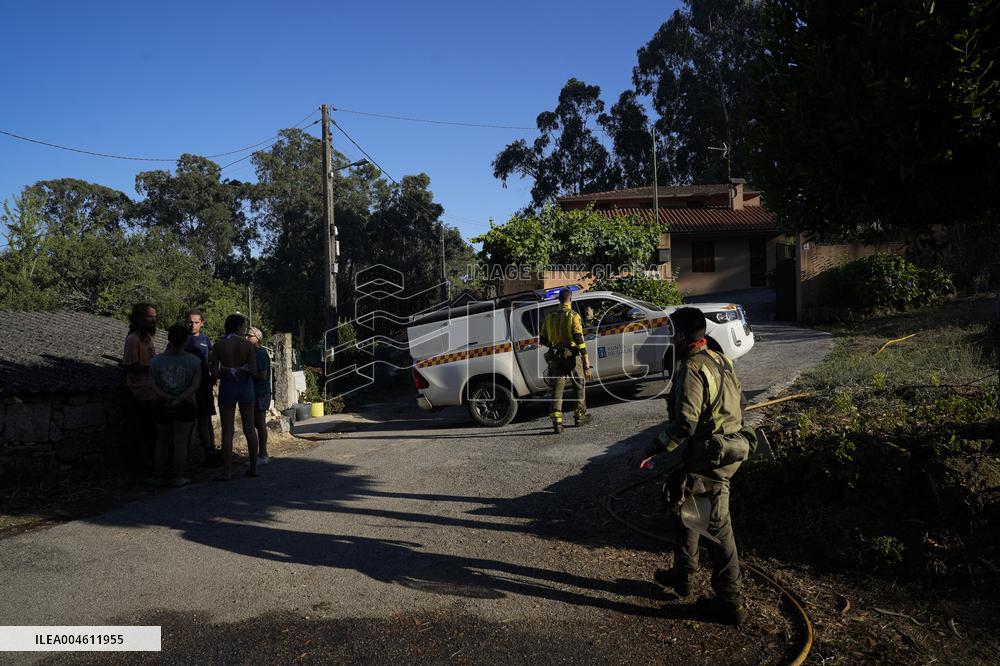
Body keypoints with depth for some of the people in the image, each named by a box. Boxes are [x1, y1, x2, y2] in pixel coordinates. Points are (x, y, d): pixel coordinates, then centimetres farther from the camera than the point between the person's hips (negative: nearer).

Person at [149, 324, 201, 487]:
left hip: (162, 405, 2)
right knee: (180, 442, 5)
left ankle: (158, 475, 20)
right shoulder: (194, 361, -6)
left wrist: (167, 398, -17)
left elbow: (154, 386, -9)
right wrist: (179, 399, -19)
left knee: (162, 441, 14)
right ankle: (176, 477, 8)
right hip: (185, 406, -2)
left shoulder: (155, 361, -1)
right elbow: (195, 386, -14)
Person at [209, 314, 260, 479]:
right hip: (245, 385, 1)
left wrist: (223, 374, 13)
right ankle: (253, 467, 17)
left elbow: (214, 374, -8)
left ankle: (226, 472, 1)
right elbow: (254, 372, -11)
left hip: (227, 387, 0)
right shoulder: (247, 344, -6)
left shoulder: (218, 345, -5)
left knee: (227, 431, 3)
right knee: (249, 428, 11)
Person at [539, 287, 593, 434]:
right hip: (572, 356, -4)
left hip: (555, 357, 4)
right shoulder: (573, 316, -7)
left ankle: (557, 421, -7)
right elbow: (579, 338, -15)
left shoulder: (550, 317, 8)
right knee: (579, 386, 15)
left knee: (557, 389, 2)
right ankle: (580, 416, 23)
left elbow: (542, 339, 13)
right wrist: (586, 358, -14)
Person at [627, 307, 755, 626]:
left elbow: (685, 423, -28)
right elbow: (738, 402, 17)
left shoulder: (692, 369, -21)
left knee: (716, 528, 0)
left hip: (707, 459, -10)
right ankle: (682, 575, 36)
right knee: (685, 509, 23)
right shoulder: (721, 361, 9)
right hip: (729, 448, 10)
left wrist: (649, 450, -24)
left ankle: (731, 603, 11)